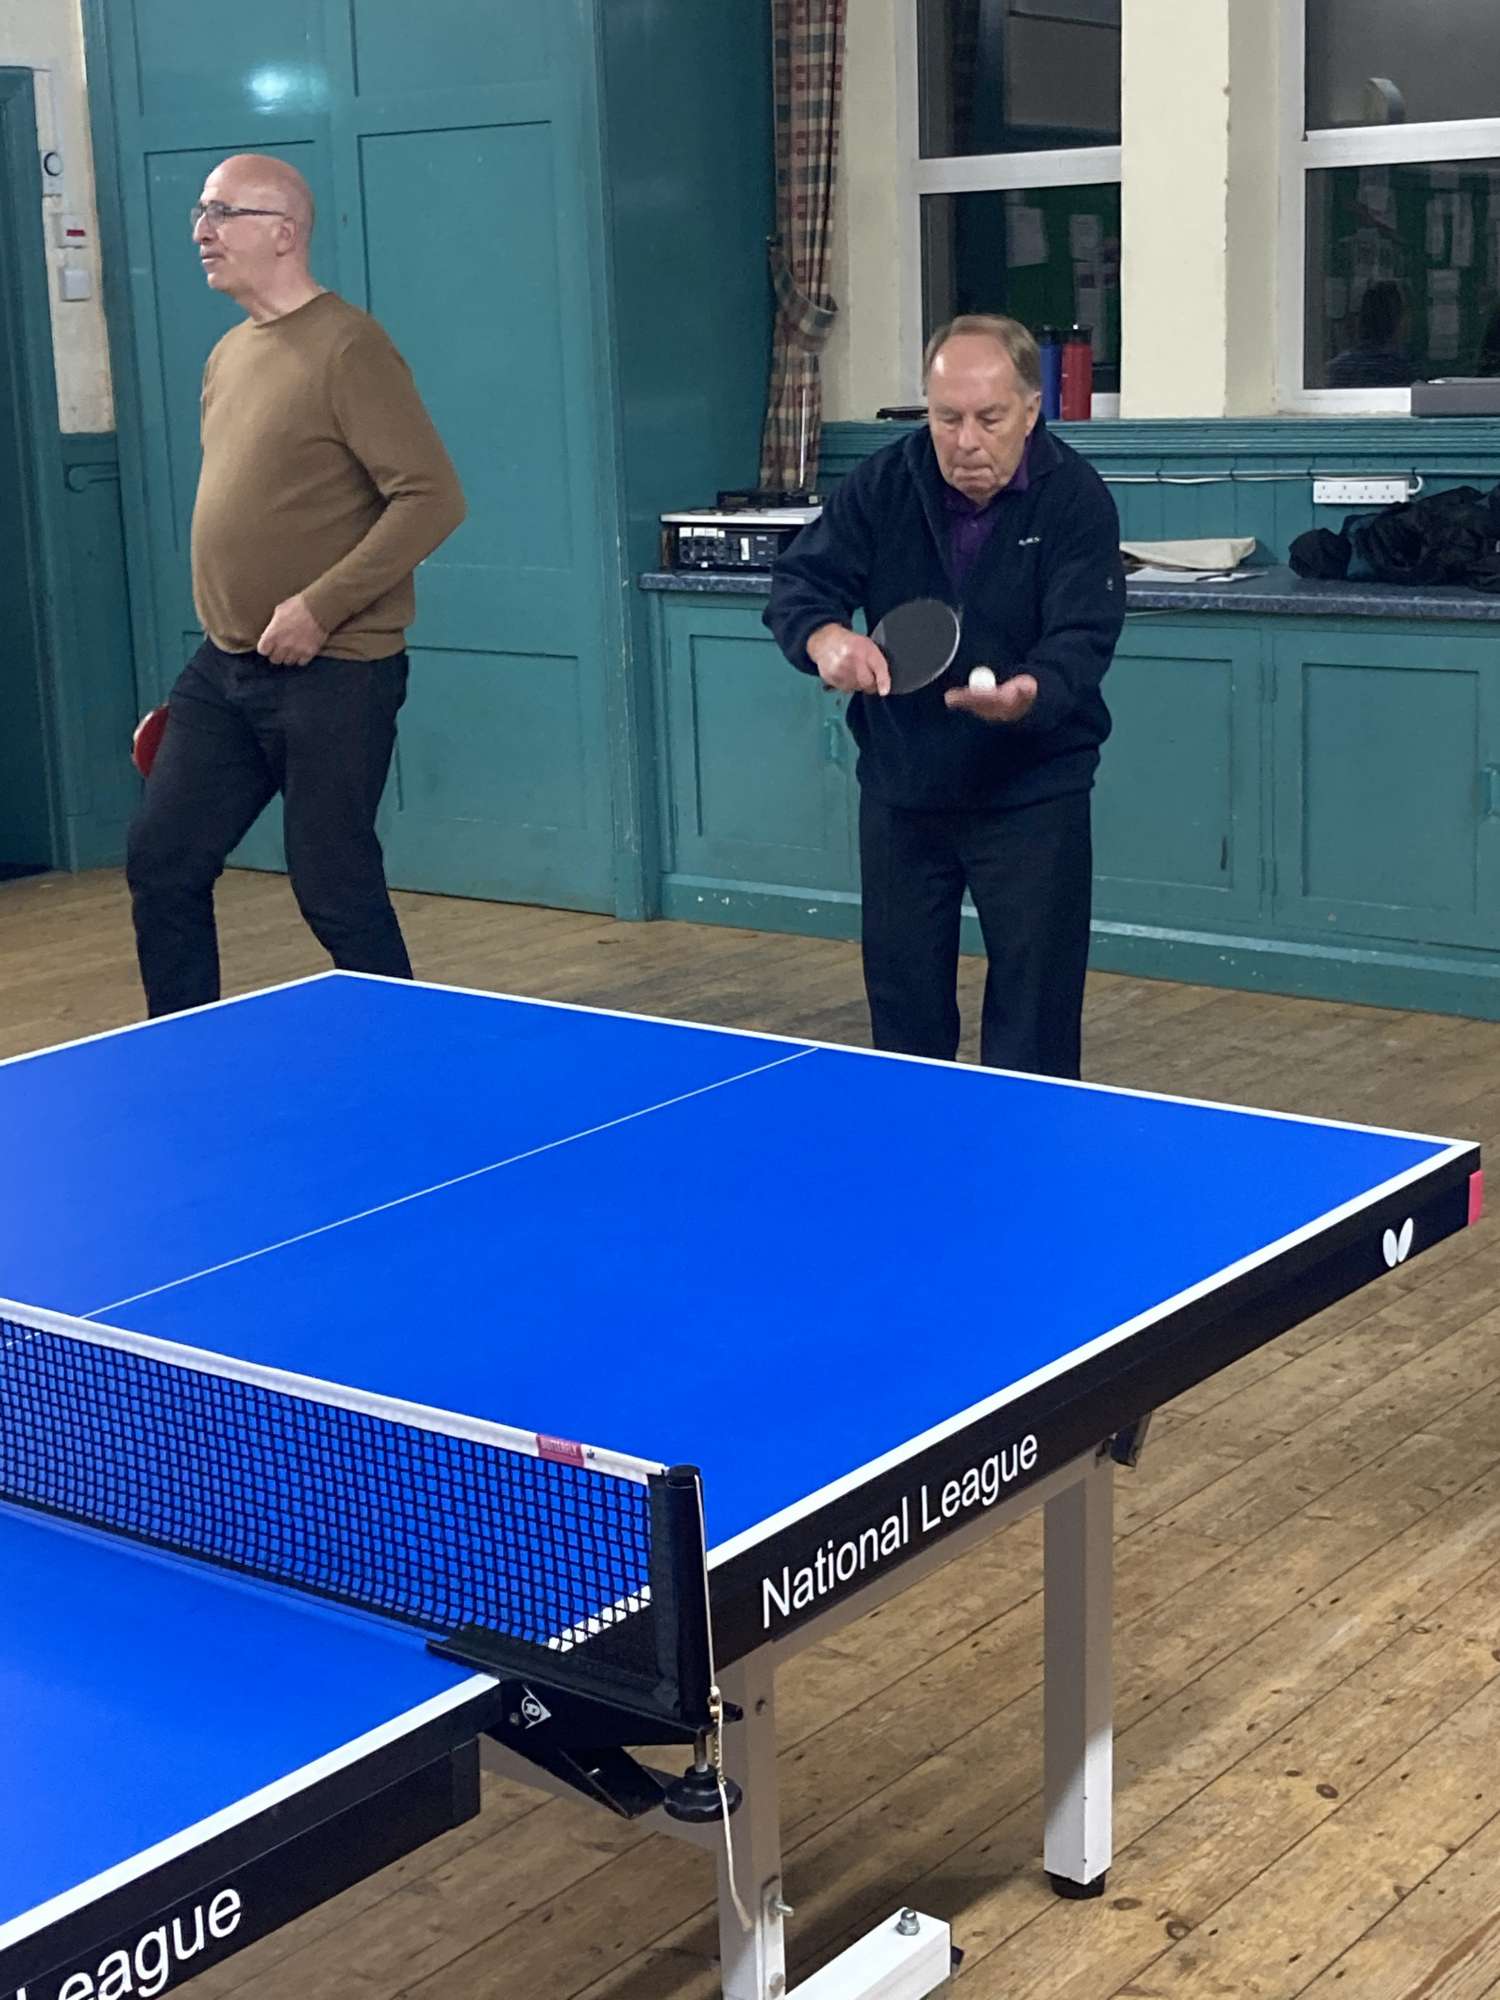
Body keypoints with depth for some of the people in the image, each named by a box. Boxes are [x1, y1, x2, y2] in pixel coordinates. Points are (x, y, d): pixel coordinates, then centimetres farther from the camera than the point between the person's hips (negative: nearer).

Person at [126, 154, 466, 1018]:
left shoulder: (347, 348, -12)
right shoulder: (228, 356, 14)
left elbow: (432, 497, -19)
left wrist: (321, 606, -21)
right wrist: (228, 639, 20)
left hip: (333, 675, -8)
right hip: (224, 670, 8)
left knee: (335, 890, -2)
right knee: (161, 864, 9)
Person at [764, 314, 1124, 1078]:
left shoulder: (1076, 499, -14)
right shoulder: (883, 485, -5)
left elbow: (1081, 640, -22)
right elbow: (796, 584, -4)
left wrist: (1029, 694, -44)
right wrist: (825, 637, -28)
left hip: (1032, 793, -3)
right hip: (899, 788, 3)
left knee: (1033, 1022, 2)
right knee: (904, 1009, 14)